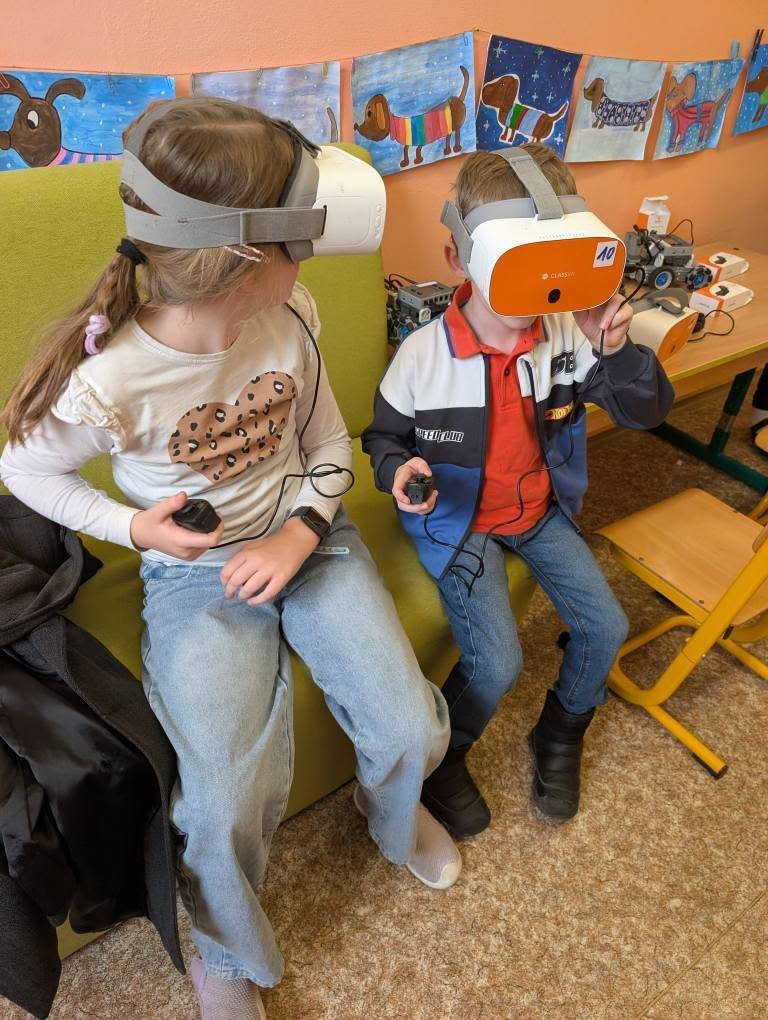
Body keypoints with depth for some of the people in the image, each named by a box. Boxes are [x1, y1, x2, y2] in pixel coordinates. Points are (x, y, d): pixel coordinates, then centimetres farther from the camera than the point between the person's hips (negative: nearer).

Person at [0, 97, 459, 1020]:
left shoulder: (292, 314, -10)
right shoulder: (106, 380, -22)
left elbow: (329, 444, 3)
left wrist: (300, 533, -12)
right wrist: (132, 526, -15)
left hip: (306, 538, 4)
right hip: (195, 575, -3)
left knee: (411, 735, -7)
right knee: (227, 813, -17)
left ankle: (392, 814, 36)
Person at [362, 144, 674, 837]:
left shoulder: (567, 335, -11)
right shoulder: (424, 353, -20)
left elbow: (647, 411, -5)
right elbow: (384, 436, -4)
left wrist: (615, 351, -25)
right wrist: (398, 469, -27)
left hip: (540, 508, 5)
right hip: (461, 521, -4)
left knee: (606, 627, 2)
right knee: (497, 665, -16)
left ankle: (560, 737, 34)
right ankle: (439, 758, 18)